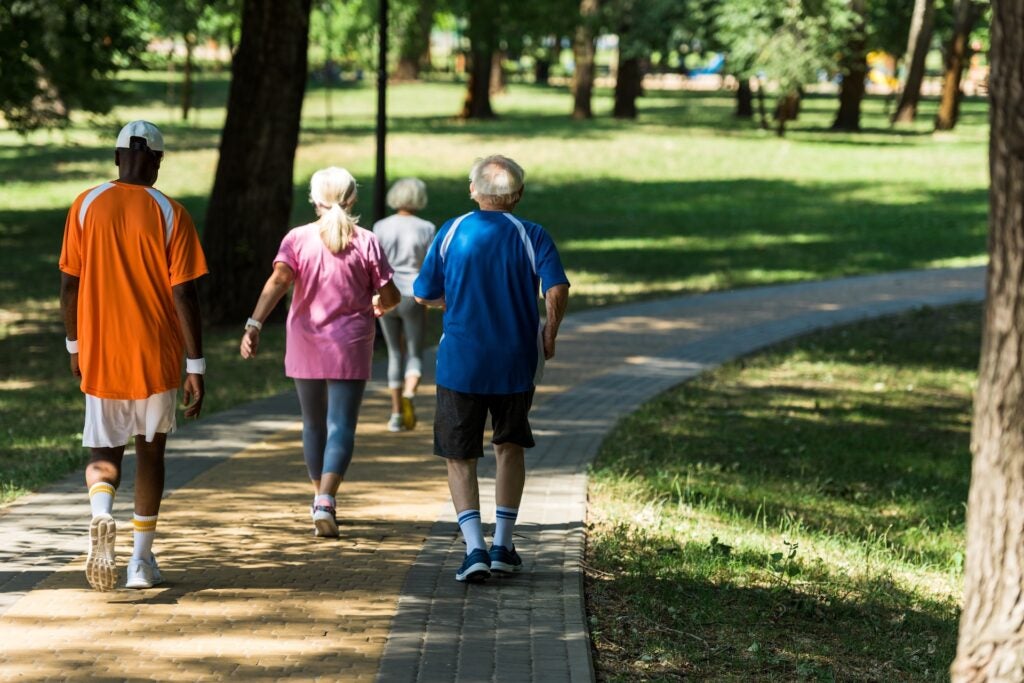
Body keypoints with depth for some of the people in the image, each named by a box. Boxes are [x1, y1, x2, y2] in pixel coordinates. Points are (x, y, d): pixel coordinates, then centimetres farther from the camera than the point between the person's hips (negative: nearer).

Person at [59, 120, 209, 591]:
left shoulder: (86, 206, -1)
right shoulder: (170, 214, -7)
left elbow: (69, 285, 3)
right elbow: (183, 295, -10)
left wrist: (74, 345, 16)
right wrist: (196, 366, -6)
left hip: (100, 356, 1)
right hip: (157, 358, -1)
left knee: (104, 453, 10)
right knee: (150, 450, 16)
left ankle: (101, 514, -23)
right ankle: (141, 560, 15)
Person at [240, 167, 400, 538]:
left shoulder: (298, 239, -3)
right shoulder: (365, 242, -3)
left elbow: (278, 281, -18)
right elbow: (390, 296, -1)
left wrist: (254, 325, -24)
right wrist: (379, 305, 23)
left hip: (305, 346, 2)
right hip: (350, 347, -2)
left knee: (314, 424, 18)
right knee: (341, 427, -6)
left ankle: (321, 499, 31)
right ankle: (325, 501, -26)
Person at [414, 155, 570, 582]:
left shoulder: (451, 234, -1)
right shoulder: (531, 236, -4)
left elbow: (424, 295, 4)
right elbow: (557, 291, -17)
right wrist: (550, 333, 0)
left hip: (460, 364, -1)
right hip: (516, 365, 1)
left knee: (460, 456, 8)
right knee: (510, 447, 21)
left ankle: (475, 548, -8)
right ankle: (503, 545, 19)